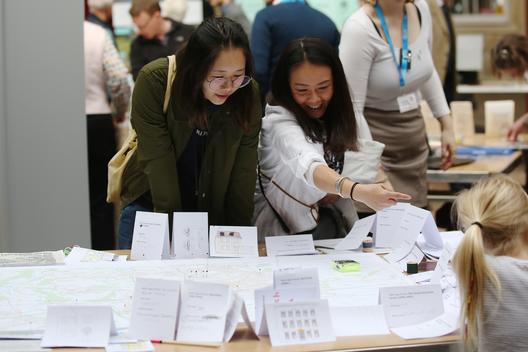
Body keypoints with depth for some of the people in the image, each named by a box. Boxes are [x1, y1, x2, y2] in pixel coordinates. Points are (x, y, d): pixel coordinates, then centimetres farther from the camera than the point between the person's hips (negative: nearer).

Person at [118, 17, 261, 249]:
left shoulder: (249, 96, -15)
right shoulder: (154, 82, -23)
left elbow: (243, 176, -12)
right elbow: (157, 161, -24)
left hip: (213, 210, 2)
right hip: (149, 203, -1)